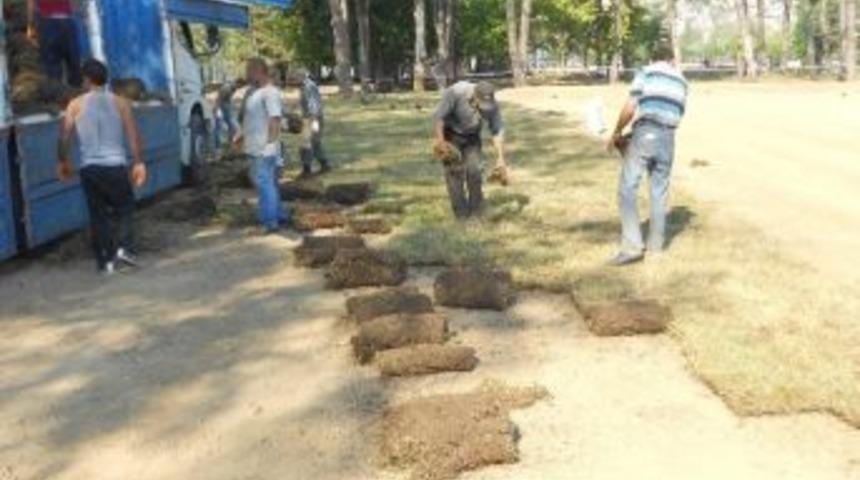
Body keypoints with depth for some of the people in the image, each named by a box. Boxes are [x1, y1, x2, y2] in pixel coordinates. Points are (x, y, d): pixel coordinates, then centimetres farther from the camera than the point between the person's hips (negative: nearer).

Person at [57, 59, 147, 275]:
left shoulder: (76, 105, 3)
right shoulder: (120, 102, 3)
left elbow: (64, 137, 0)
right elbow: (133, 135, -3)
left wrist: (64, 162, 14)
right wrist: (139, 163, 0)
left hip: (89, 168, 1)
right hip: (116, 165, -1)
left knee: (98, 214, 9)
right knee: (125, 208, 14)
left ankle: (106, 261, 9)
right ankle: (124, 247, -4)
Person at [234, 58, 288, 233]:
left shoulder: (270, 93, -14)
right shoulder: (252, 91, 17)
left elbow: (275, 119, -21)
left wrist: (270, 143, -25)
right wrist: (241, 134, 15)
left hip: (265, 148, -10)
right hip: (255, 147, 10)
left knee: (265, 182, -11)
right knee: (269, 182, 15)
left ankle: (270, 221, -9)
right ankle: (280, 217, 24)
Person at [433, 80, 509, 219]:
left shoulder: (492, 105, -22)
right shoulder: (455, 92, -32)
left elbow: (498, 132, -16)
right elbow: (440, 115, -23)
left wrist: (500, 159, -19)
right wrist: (440, 140, -24)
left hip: (472, 136, 3)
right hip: (451, 134, -3)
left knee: (475, 170, -5)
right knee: (455, 171, -9)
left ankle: (476, 210, 9)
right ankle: (461, 212, -3)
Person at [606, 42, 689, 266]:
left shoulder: (645, 74, 2)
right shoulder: (681, 81, 17)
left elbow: (629, 108, -7)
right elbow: (678, 115, 16)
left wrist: (616, 133, 5)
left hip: (644, 136, -5)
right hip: (667, 139, 5)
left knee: (627, 189, -4)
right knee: (660, 191, 14)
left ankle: (632, 246, -11)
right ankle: (656, 243, 23)